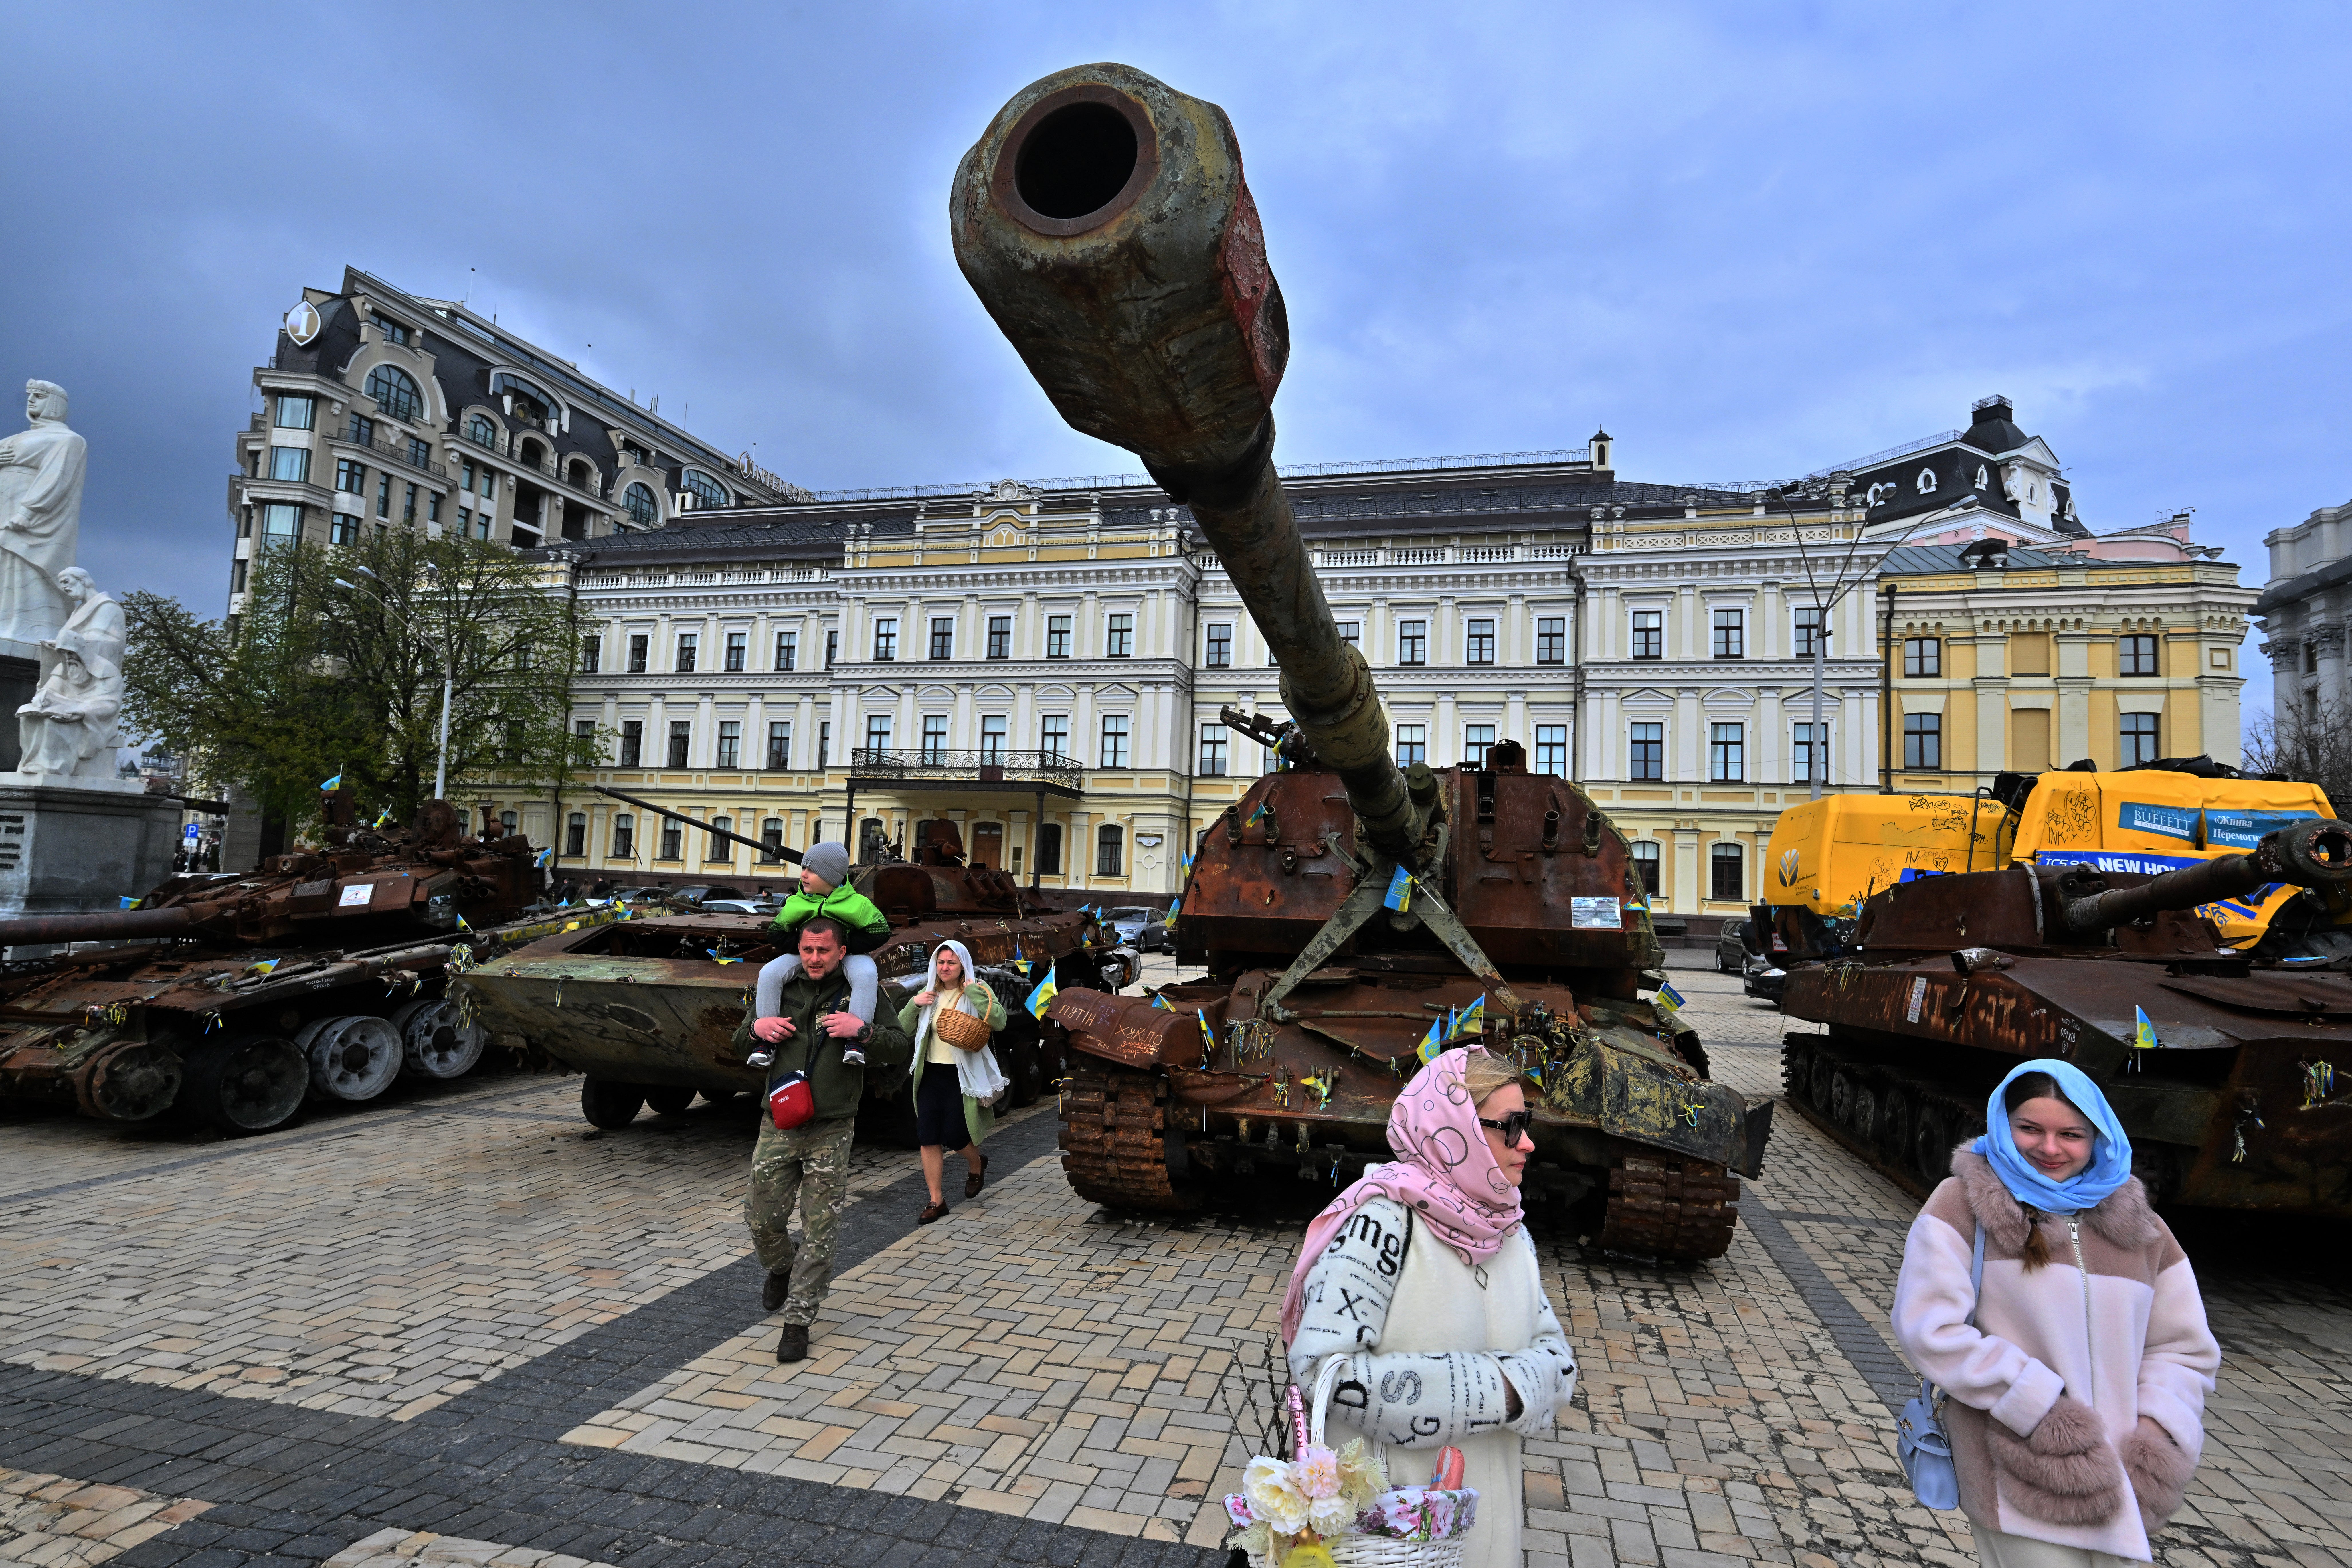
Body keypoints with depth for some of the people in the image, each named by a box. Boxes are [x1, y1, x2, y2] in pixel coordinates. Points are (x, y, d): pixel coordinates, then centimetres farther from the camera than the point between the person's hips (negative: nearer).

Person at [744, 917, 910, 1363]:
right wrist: (757, 1027, -5)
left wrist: (863, 1031, -22)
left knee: (819, 1233, 0)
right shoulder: (782, 990, 7)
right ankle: (781, 1270, 42)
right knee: (762, 1218, 10)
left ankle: (798, 1321, 13)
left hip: (830, 1132, -3)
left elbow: (901, 1051, -5)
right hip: (778, 1127, 3)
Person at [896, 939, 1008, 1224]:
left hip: (962, 1076, -5)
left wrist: (973, 992, -25)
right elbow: (904, 1030, 13)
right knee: (928, 1139, 3)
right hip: (930, 1075, 5)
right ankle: (937, 1202, 14)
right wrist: (913, 1005, -5)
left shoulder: (977, 990, -5)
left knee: (954, 1136, -2)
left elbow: (999, 1021, -20)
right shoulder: (929, 993, 10)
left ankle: (977, 1164, 33)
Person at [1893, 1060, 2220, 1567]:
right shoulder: (1964, 1205, -8)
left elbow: (2183, 1349, 11)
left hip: (2114, 1481, 5)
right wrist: (2041, 1409, -18)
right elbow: (1931, 1330, -15)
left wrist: (2158, 1442, -3)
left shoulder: (2138, 1226, 7)